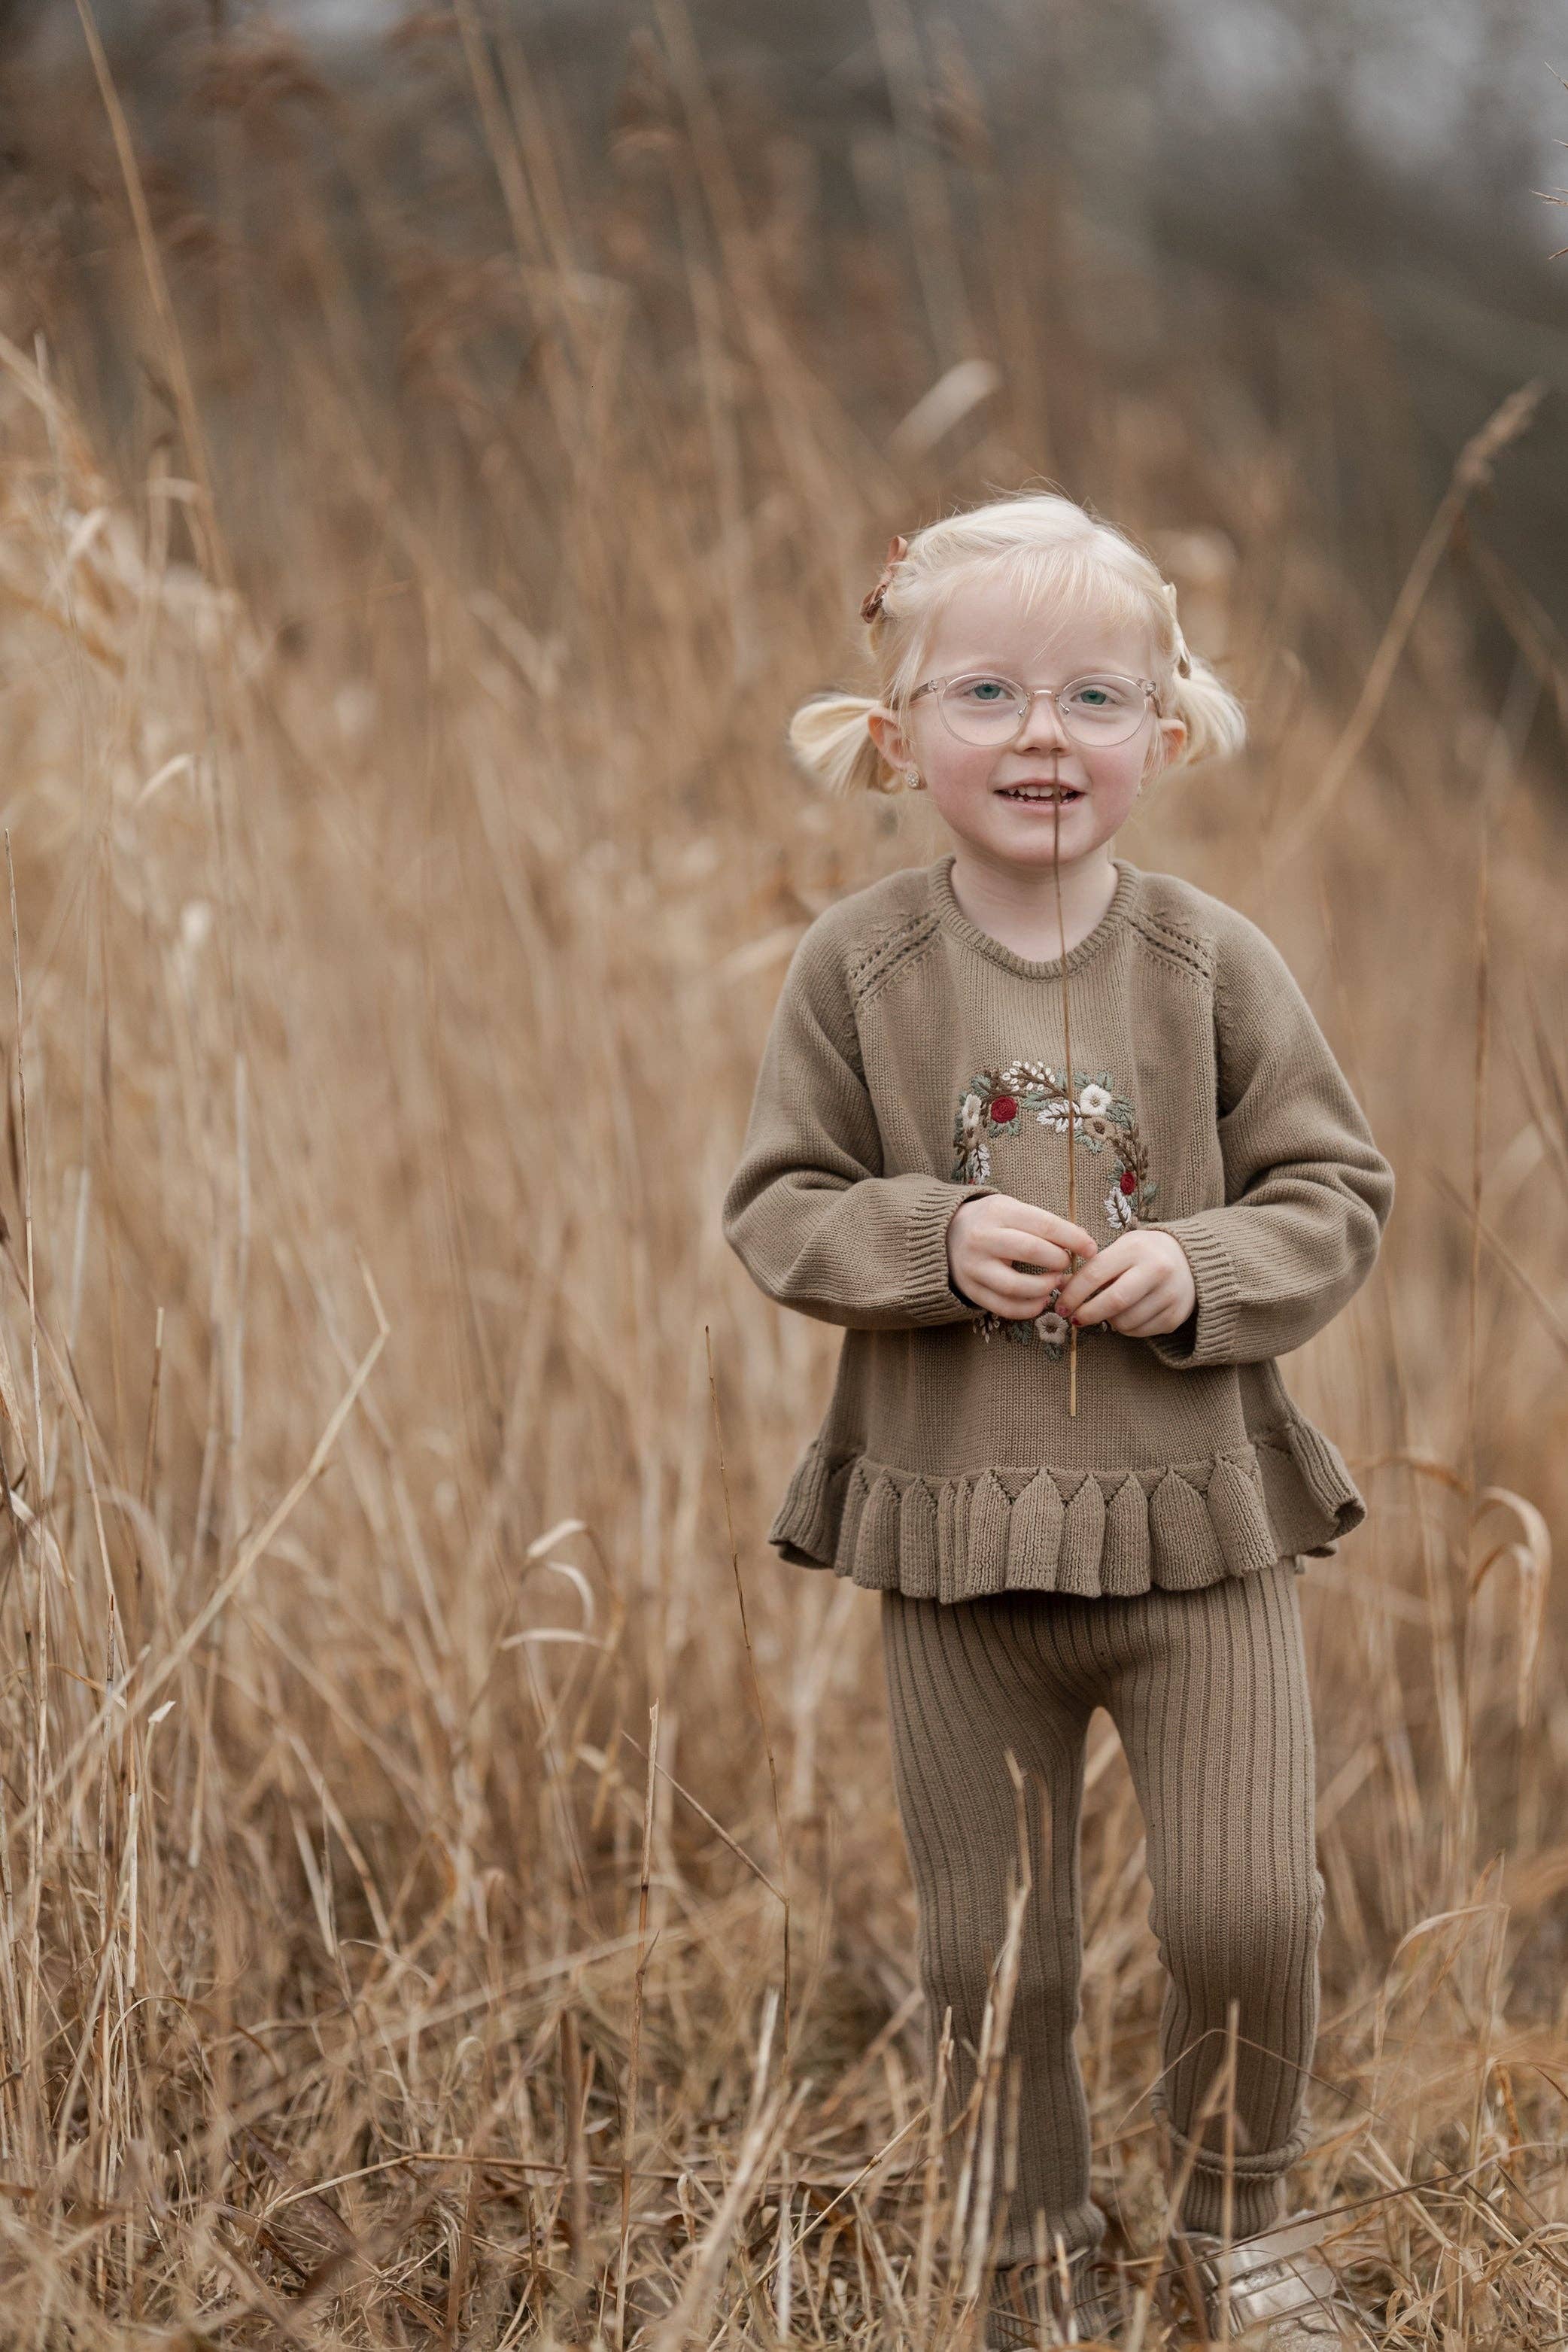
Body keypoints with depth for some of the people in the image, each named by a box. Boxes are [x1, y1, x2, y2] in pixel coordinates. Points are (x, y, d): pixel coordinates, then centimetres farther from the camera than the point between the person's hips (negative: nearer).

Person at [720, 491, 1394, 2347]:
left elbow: (1337, 1194, 1)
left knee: (1245, 1905, -4)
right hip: (954, 1534, 0)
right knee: (986, 1945, 9)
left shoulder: (1214, 964, -3)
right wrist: (938, 1237, -18)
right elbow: (778, 1207, -1)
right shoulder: (854, 968, -3)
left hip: (1195, 1520, 0)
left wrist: (1203, 1268, -17)